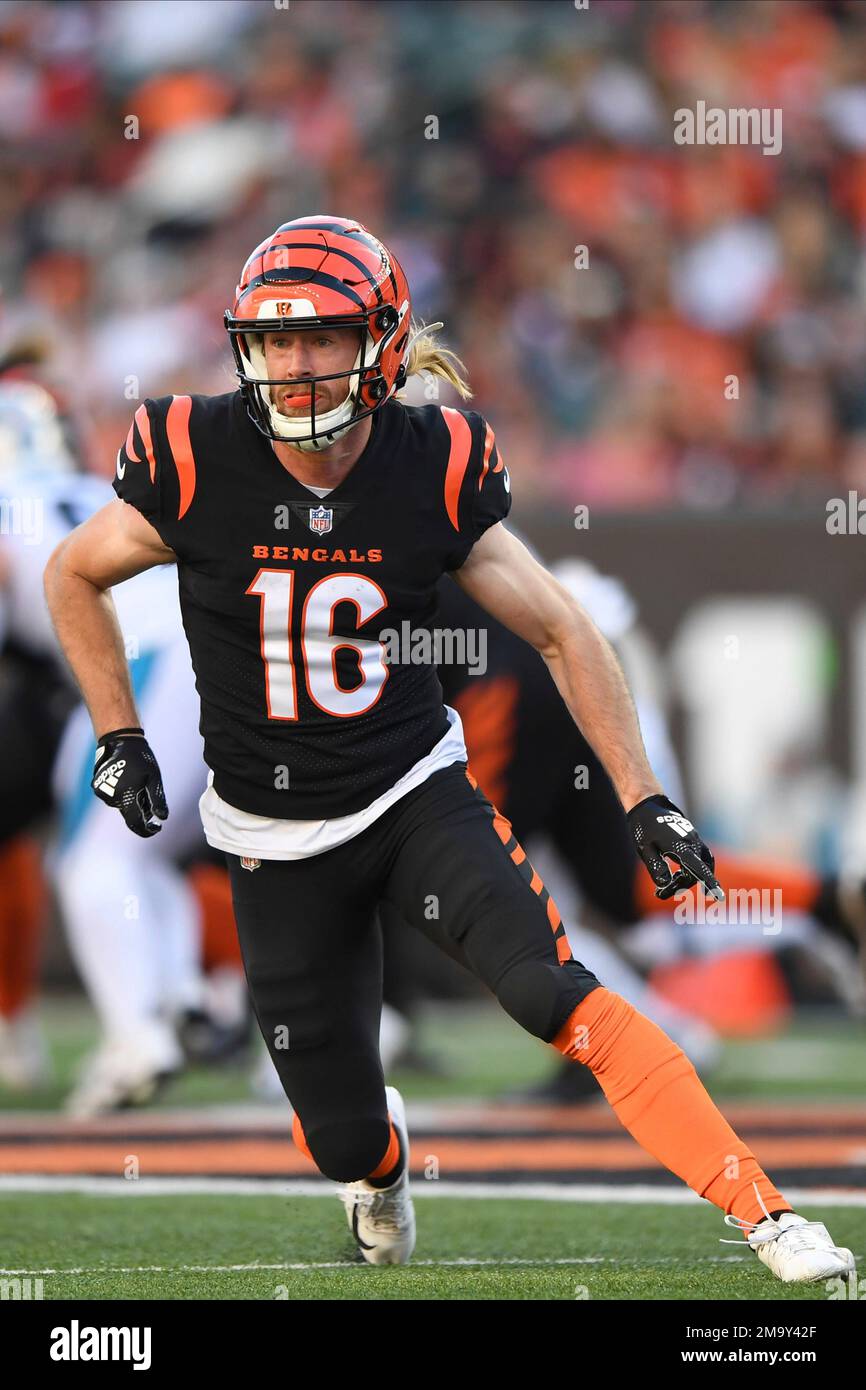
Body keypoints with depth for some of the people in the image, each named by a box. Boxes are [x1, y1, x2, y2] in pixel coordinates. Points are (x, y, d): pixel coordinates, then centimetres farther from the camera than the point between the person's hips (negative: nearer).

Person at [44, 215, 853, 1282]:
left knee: (555, 994, -25)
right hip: (276, 838, 1)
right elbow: (73, 576, 6)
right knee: (342, 1139, 2)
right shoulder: (196, 464, -15)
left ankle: (764, 1215, -23)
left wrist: (644, 801, -4)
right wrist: (118, 739, 0)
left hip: (415, 795, -1)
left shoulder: (435, 472, -12)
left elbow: (562, 634, 0)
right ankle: (376, 1160, 42)